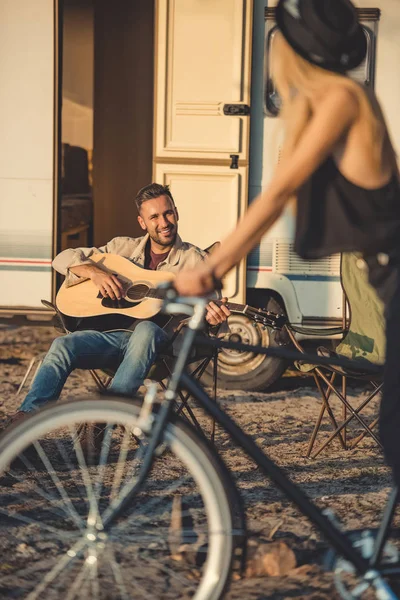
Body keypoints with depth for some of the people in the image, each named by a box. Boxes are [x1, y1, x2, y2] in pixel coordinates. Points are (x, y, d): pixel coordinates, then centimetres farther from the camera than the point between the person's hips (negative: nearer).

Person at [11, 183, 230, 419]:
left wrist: (213, 319, -24)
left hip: (159, 345, -3)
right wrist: (95, 271, -8)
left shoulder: (195, 260, 7)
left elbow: (208, 309, 2)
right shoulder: (124, 247, 15)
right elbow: (63, 259, 13)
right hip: (114, 335, 3)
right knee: (63, 345, -26)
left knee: (146, 329, -38)